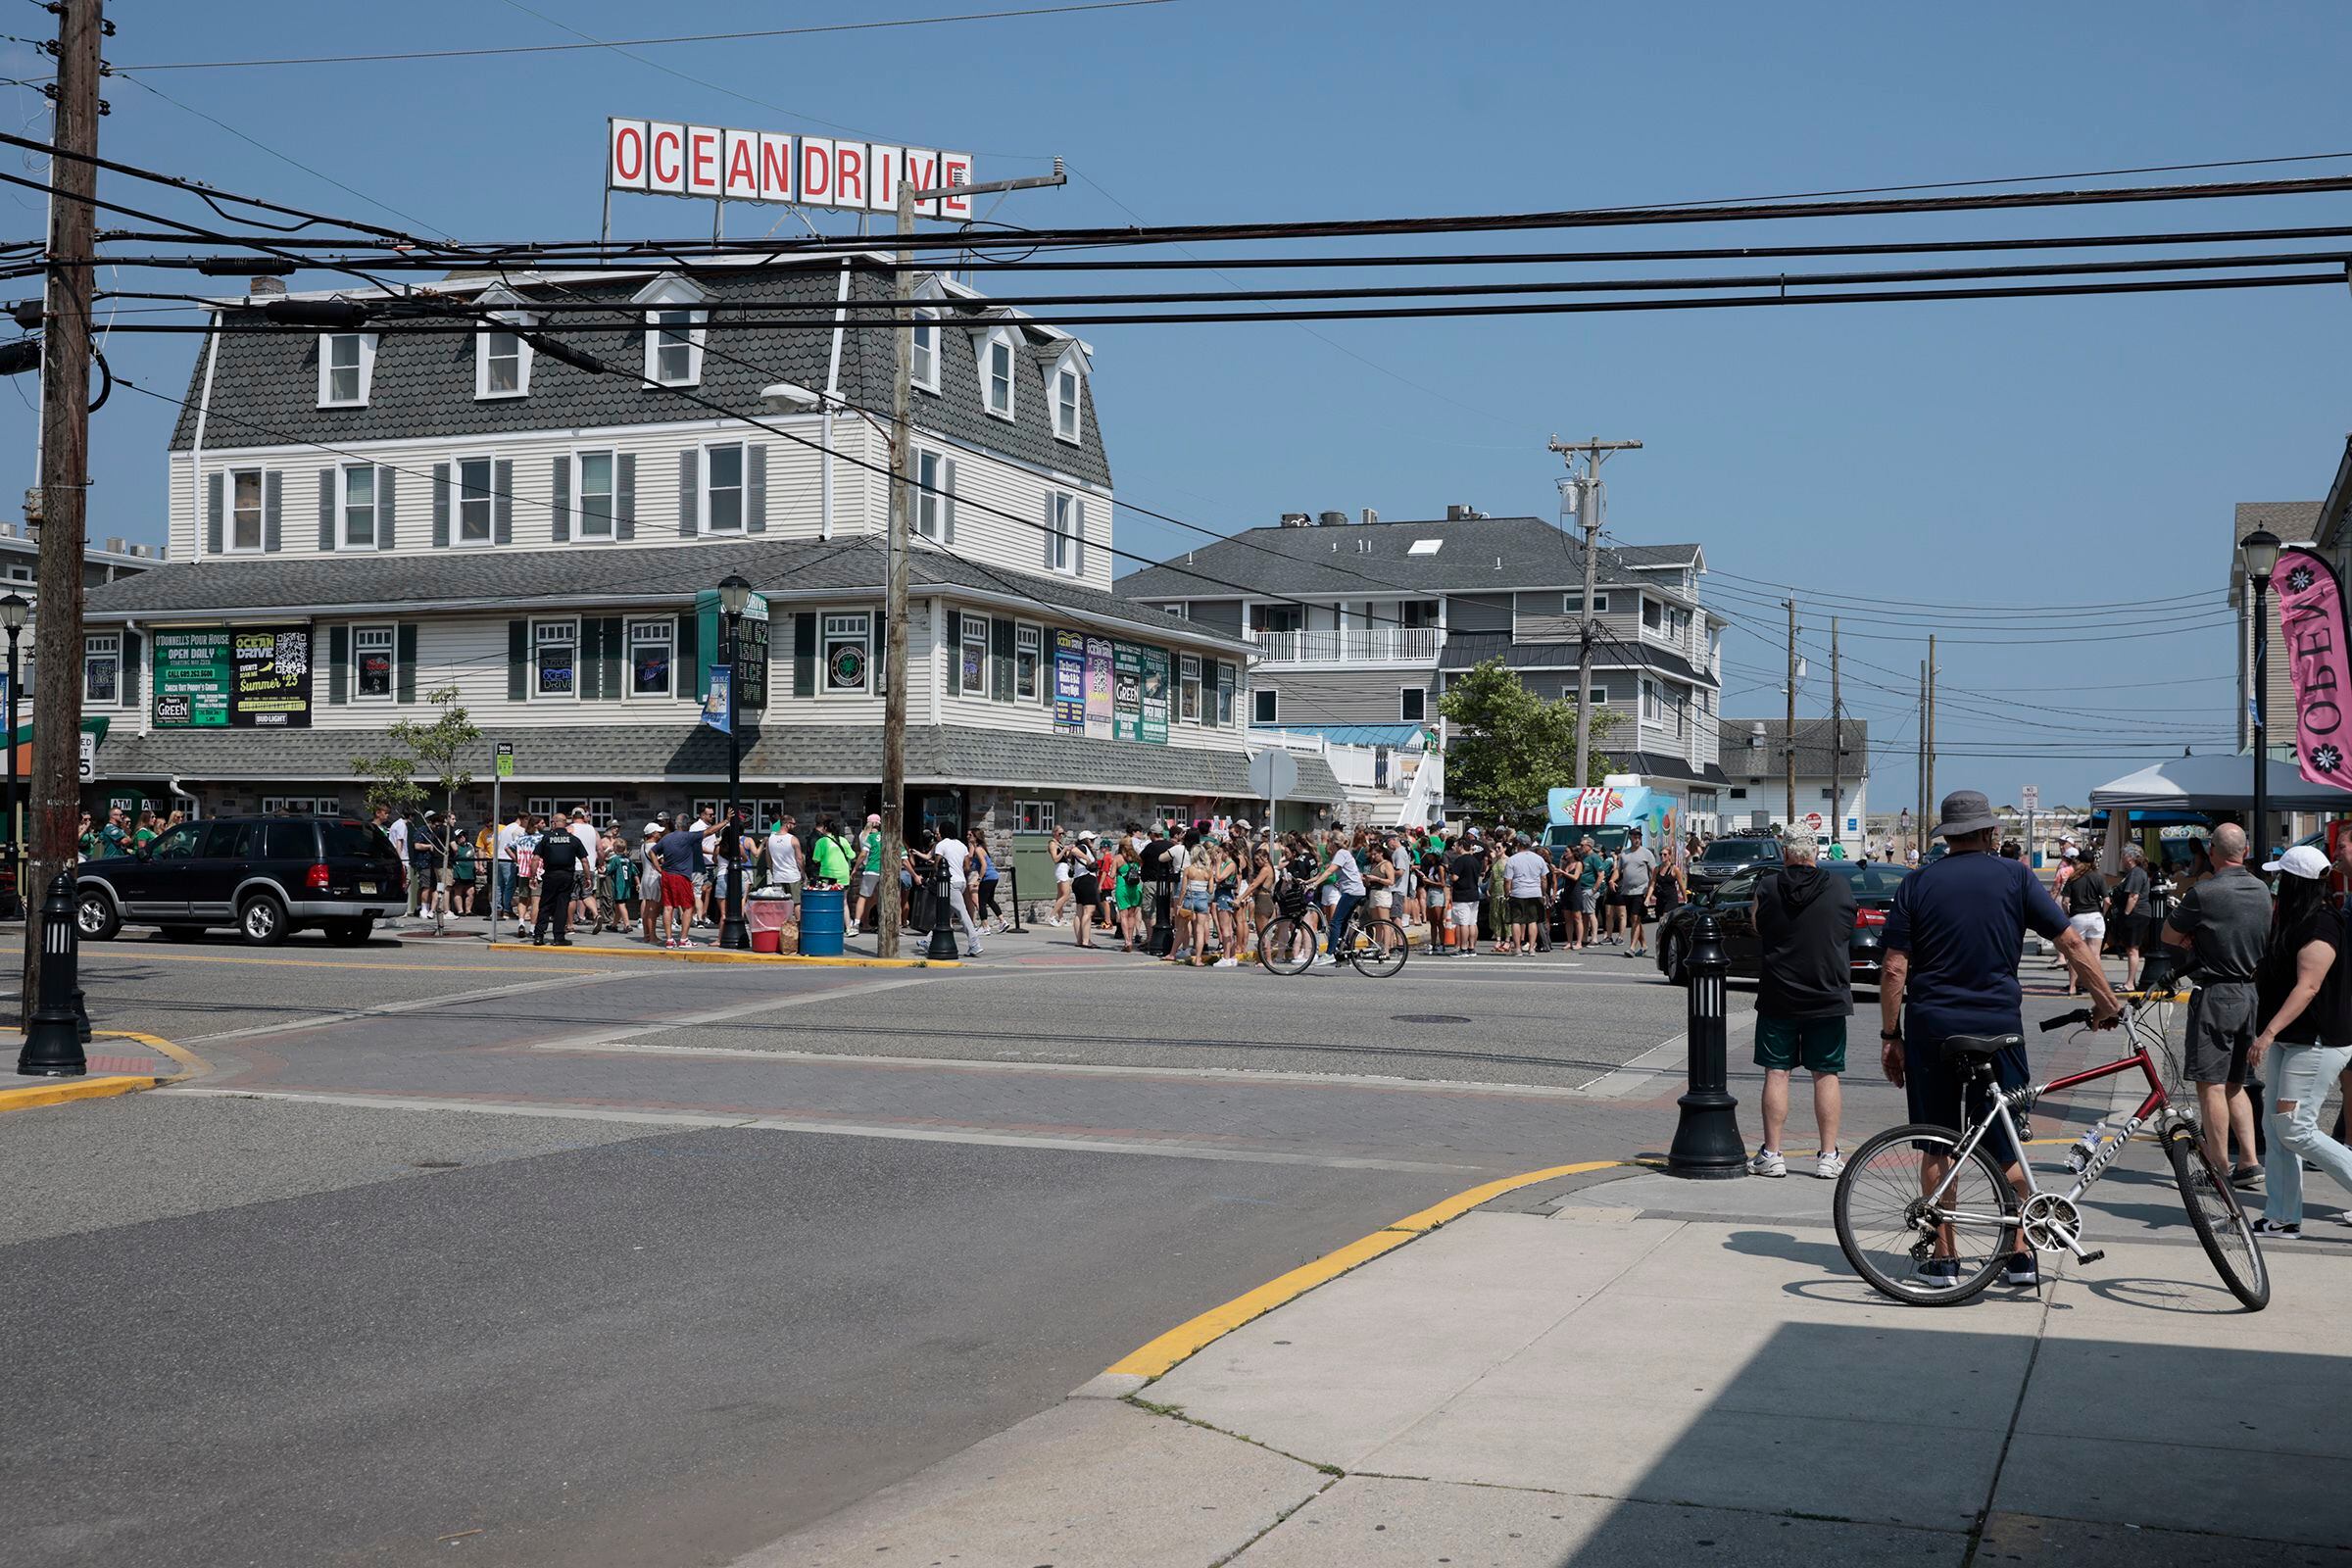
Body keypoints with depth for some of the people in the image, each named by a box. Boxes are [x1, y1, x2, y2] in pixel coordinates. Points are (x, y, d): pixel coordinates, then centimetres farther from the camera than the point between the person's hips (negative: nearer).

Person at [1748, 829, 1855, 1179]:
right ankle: (1829, 1156, 8)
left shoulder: (1767, 889, -8)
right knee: (1827, 1075, 7)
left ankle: (1771, 1154, 6)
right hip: (1829, 996, 1)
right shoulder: (1841, 888, -5)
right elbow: (1849, 931, 10)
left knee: (1776, 1073, 5)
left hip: (1778, 996, -1)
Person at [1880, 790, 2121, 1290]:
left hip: (1930, 1028, 0)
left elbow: (1895, 970, -3)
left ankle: (1941, 1258, 9)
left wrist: (1890, 1035, 4)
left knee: (1937, 1147, 7)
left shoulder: (1916, 885, 1)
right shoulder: (2015, 878, 1)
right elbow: (2073, 944, -1)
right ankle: (2020, 1256, 13)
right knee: (2007, 1145, 10)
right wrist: (2107, 1002, 9)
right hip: (1998, 1024, 0)